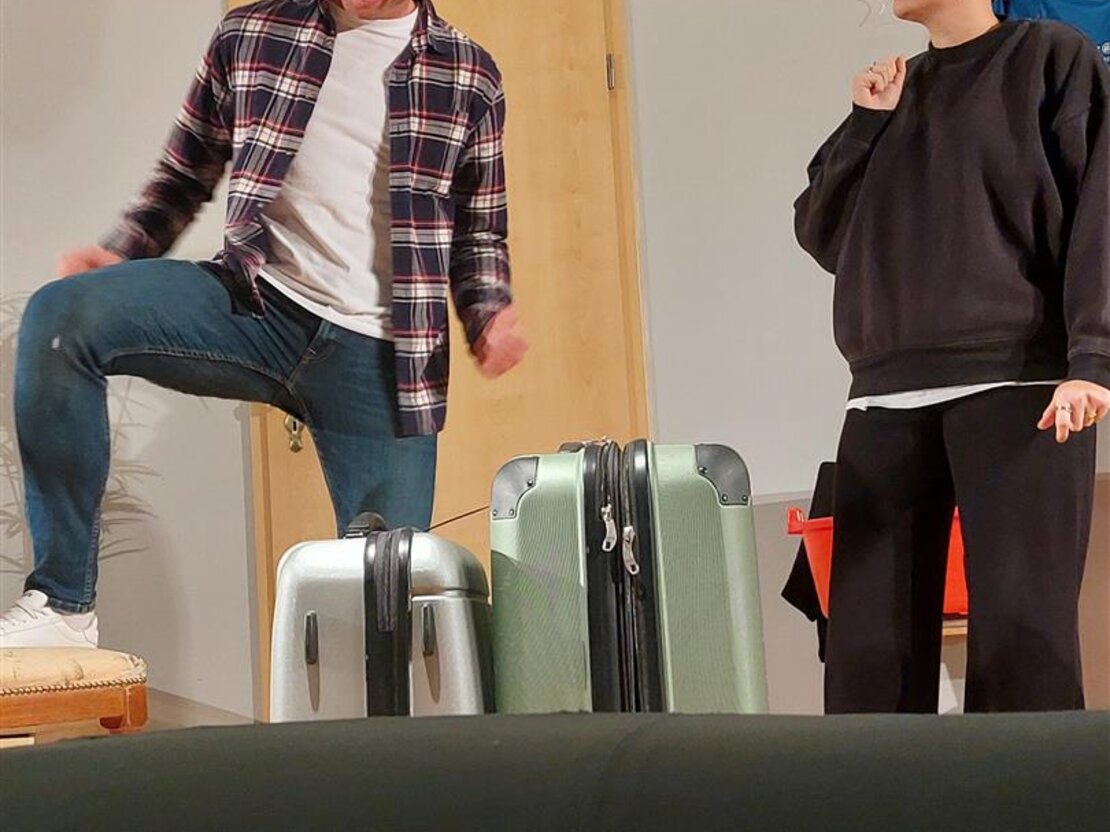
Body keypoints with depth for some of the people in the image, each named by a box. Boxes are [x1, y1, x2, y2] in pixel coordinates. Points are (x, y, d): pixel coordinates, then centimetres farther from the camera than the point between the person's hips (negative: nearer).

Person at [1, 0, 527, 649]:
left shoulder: (469, 76, 9)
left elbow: (480, 232, 16)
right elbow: (185, 176, 18)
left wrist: (489, 314, -4)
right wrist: (119, 254, 1)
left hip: (379, 351, 0)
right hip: (256, 303, 0)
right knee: (61, 315, -25)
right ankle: (63, 605, -17)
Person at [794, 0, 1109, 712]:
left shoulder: (1053, 59, 6)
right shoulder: (892, 90, 21)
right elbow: (823, 237, 18)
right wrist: (867, 123, 7)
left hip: (1014, 384, -5)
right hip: (888, 395, 5)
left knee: (1021, 628, -10)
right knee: (867, 642, -1)